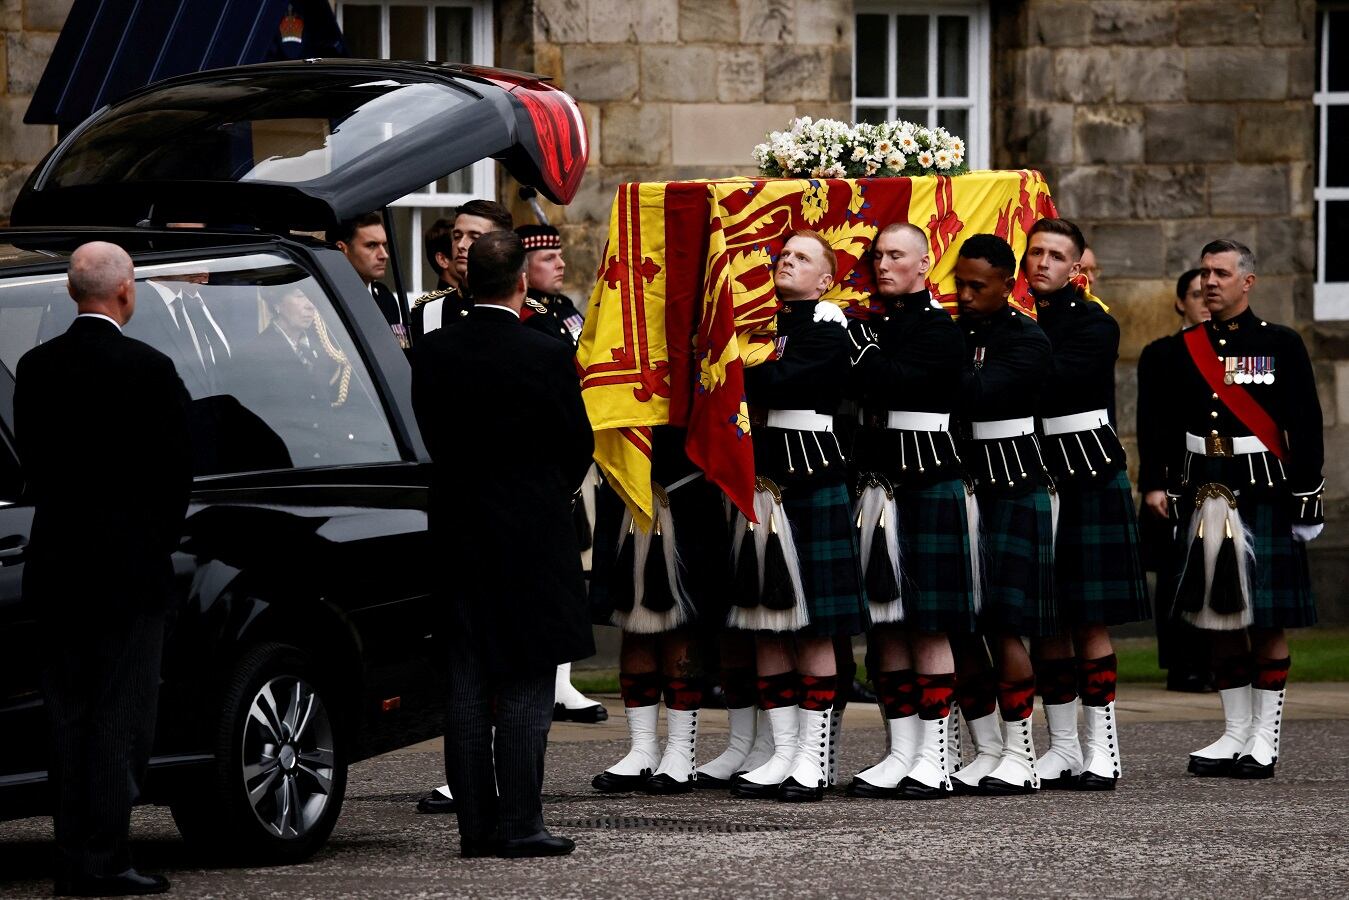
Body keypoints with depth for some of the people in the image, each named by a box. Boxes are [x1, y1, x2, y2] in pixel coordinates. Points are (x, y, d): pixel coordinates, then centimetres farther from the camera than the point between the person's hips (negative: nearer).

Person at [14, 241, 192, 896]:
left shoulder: (36, 368, 3)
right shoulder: (149, 370, -12)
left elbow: (32, 461, 8)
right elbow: (176, 469, -7)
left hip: (57, 565, 5)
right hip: (131, 566, -5)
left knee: (68, 713, 10)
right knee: (121, 716, -2)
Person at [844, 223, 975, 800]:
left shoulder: (939, 329, -6)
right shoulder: (871, 324, 15)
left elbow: (885, 380, -20)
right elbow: (859, 390, 10)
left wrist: (859, 339, -10)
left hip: (928, 486, -7)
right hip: (875, 486, 7)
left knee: (928, 625, -5)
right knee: (886, 625, 6)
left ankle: (935, 758, -2)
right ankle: (901, 753, 10)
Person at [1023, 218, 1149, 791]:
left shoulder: (1095, 325, -3)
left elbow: (1053, 379, -19)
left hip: (1088, 482, -5)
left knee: (1088, 620, -5)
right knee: (1045, 622, 6)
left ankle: (1102, 749, -1)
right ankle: (1062, 749, 13)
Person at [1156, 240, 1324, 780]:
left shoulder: (1281, 346, 0)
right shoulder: (1186, 349, 10)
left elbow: (1306, 428, -2)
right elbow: (1167, 426, 13)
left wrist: (1307, 500, -6)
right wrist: (1162, 488, 6)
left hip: (1263, 493, -4)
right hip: (1203, 494, 4)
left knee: (1267, 622, -2)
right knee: (1219, 621, 6)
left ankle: (1264, 740, 3)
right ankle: (1234, 734, 13)